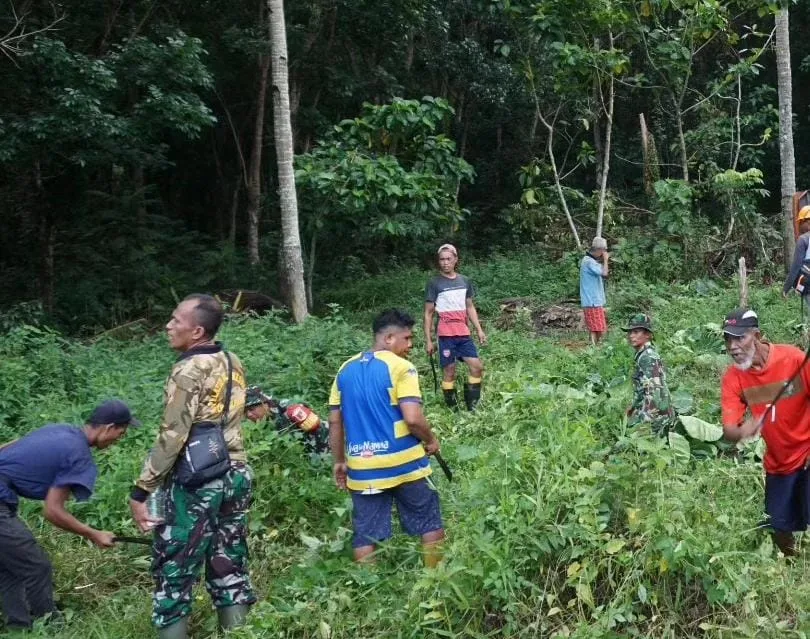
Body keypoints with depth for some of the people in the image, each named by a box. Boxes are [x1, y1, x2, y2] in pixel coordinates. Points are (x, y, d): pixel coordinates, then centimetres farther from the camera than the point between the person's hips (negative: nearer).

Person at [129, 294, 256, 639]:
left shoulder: (189, 370, -15)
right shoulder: (233, 363, 8)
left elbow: (171, 437, -19)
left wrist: (140, 490, -15)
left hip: (196, 483, -7)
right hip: (236, 475, 8)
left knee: (173, 570, 4)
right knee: (229, 564, 14)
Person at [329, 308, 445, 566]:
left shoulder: (346, 369, 8)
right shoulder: (400, 367, -11)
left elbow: (334, 421, 10)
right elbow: (412, 418, -20)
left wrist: (340, 461, 18)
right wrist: (431, 440, -1)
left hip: (362, 469, 4)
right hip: (404, 464, -4)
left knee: (365, 534, 9)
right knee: (430, 524, 15)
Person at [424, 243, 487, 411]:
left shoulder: (464, 281, 10)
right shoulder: (434, 283, -4)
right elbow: (428, 313, -2)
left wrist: (479, 330, 9)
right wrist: (428, 340, -5)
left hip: (464, 334, 5)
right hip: (446, 335, -5)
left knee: (477, 366, 0)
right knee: (449, 371, -1)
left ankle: (472, 407, 11)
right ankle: (453, 410, 8)